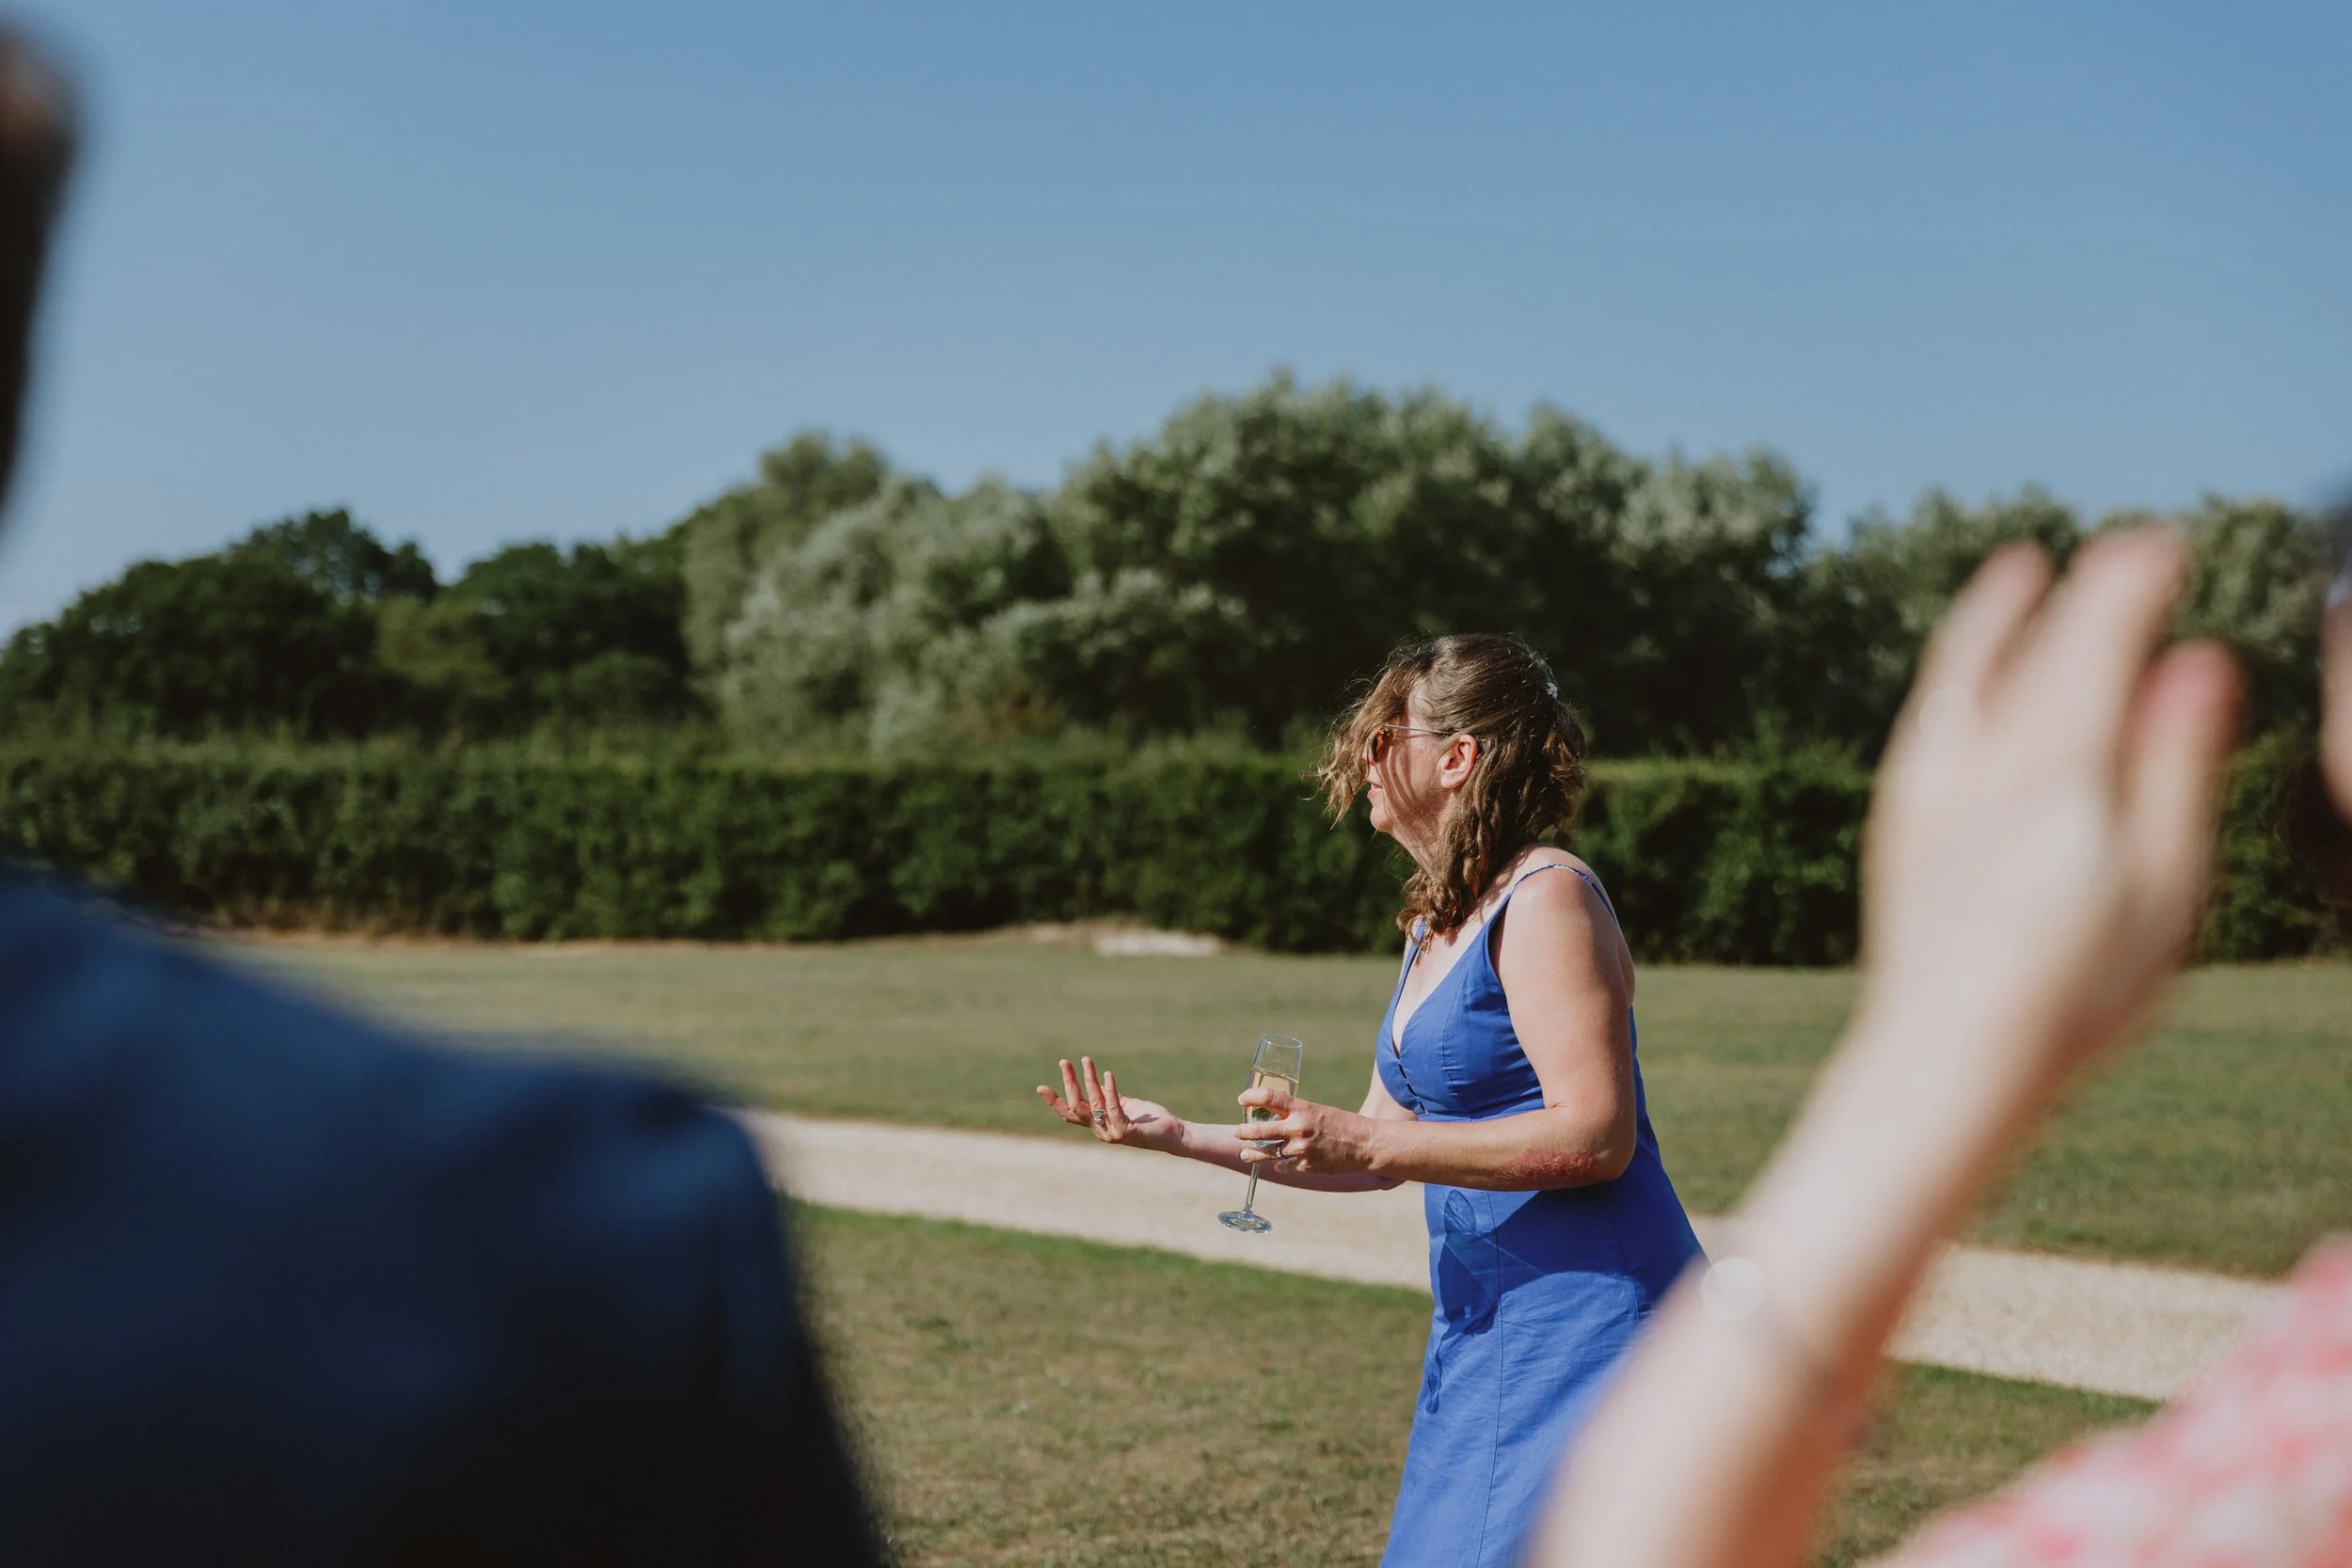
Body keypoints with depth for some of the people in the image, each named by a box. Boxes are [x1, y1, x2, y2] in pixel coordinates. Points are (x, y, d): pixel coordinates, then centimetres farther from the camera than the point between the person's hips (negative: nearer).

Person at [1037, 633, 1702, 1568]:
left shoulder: (1547, 900, -13)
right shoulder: (1435, 926, 16)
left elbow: (1595, 1135, -21)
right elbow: (1381, 1150, 19)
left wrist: (1368, 1143, -23)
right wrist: (1177, 1136, 15)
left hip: (1584, 1313, -9)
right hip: (1485, 1320, 9)